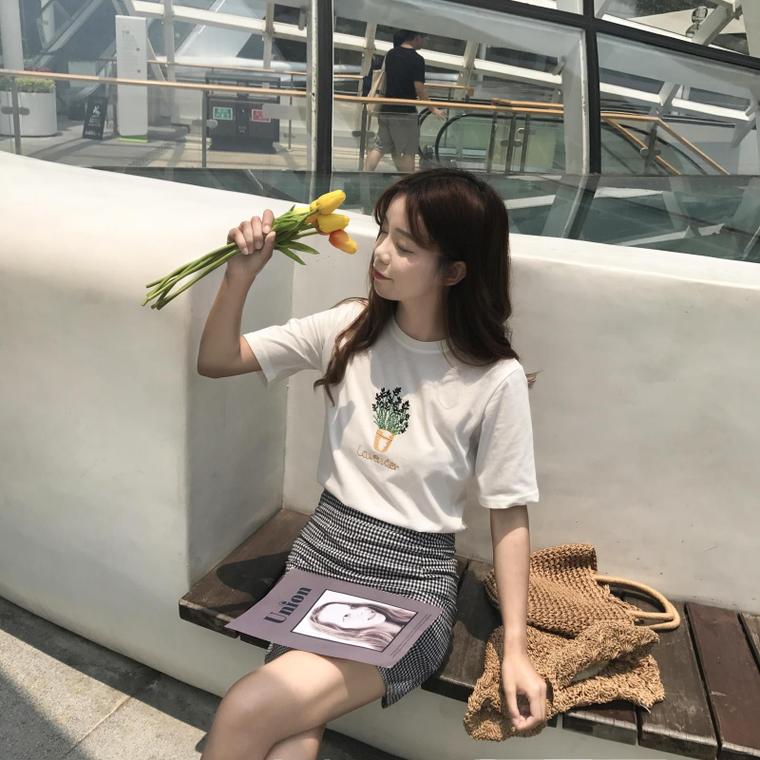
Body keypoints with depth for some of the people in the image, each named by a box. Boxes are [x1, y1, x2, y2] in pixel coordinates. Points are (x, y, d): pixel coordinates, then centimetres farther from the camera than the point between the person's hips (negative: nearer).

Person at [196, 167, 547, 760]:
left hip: (413, 579, -3)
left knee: (247, 712, -21)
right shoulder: (348, 327, 0)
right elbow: (216, 361, 5)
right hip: (323, 549, 3)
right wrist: (241, 276, -12)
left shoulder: (496, 379, -11)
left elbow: (509, 515, -3)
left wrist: (516, 649, -7)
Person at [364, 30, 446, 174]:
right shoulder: (417, 59, -13)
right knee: (408, 152, 5)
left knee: (379, 147, 10)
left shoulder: (390, 54, 7)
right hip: (405, 113, -6)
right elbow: (419, 89, -16)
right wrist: (433, 109, -6)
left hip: (386, 109, 6)